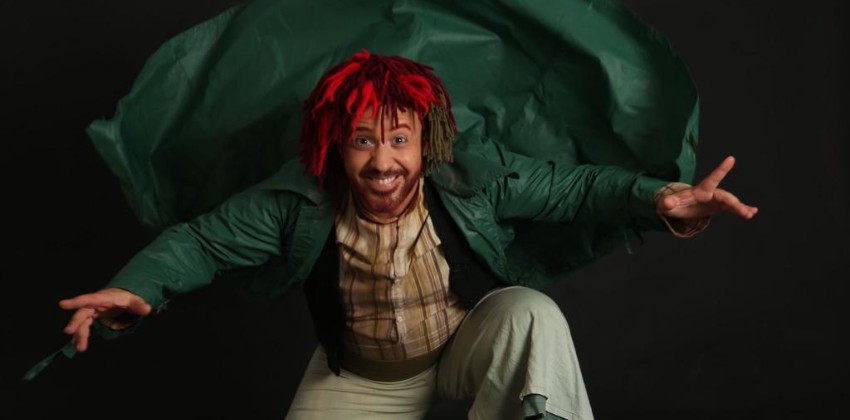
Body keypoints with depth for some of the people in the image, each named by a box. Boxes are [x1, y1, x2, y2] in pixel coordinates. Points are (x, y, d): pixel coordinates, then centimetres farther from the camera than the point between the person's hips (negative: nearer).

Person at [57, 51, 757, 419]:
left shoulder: (474, 177, -21)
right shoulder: (299, 201, -19)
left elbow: (574, 186, -17)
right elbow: (202, 239, -11)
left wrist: (657, 199, -35)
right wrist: (137, 289, -29)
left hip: (468, 348, -1)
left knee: (533, 315, -33)